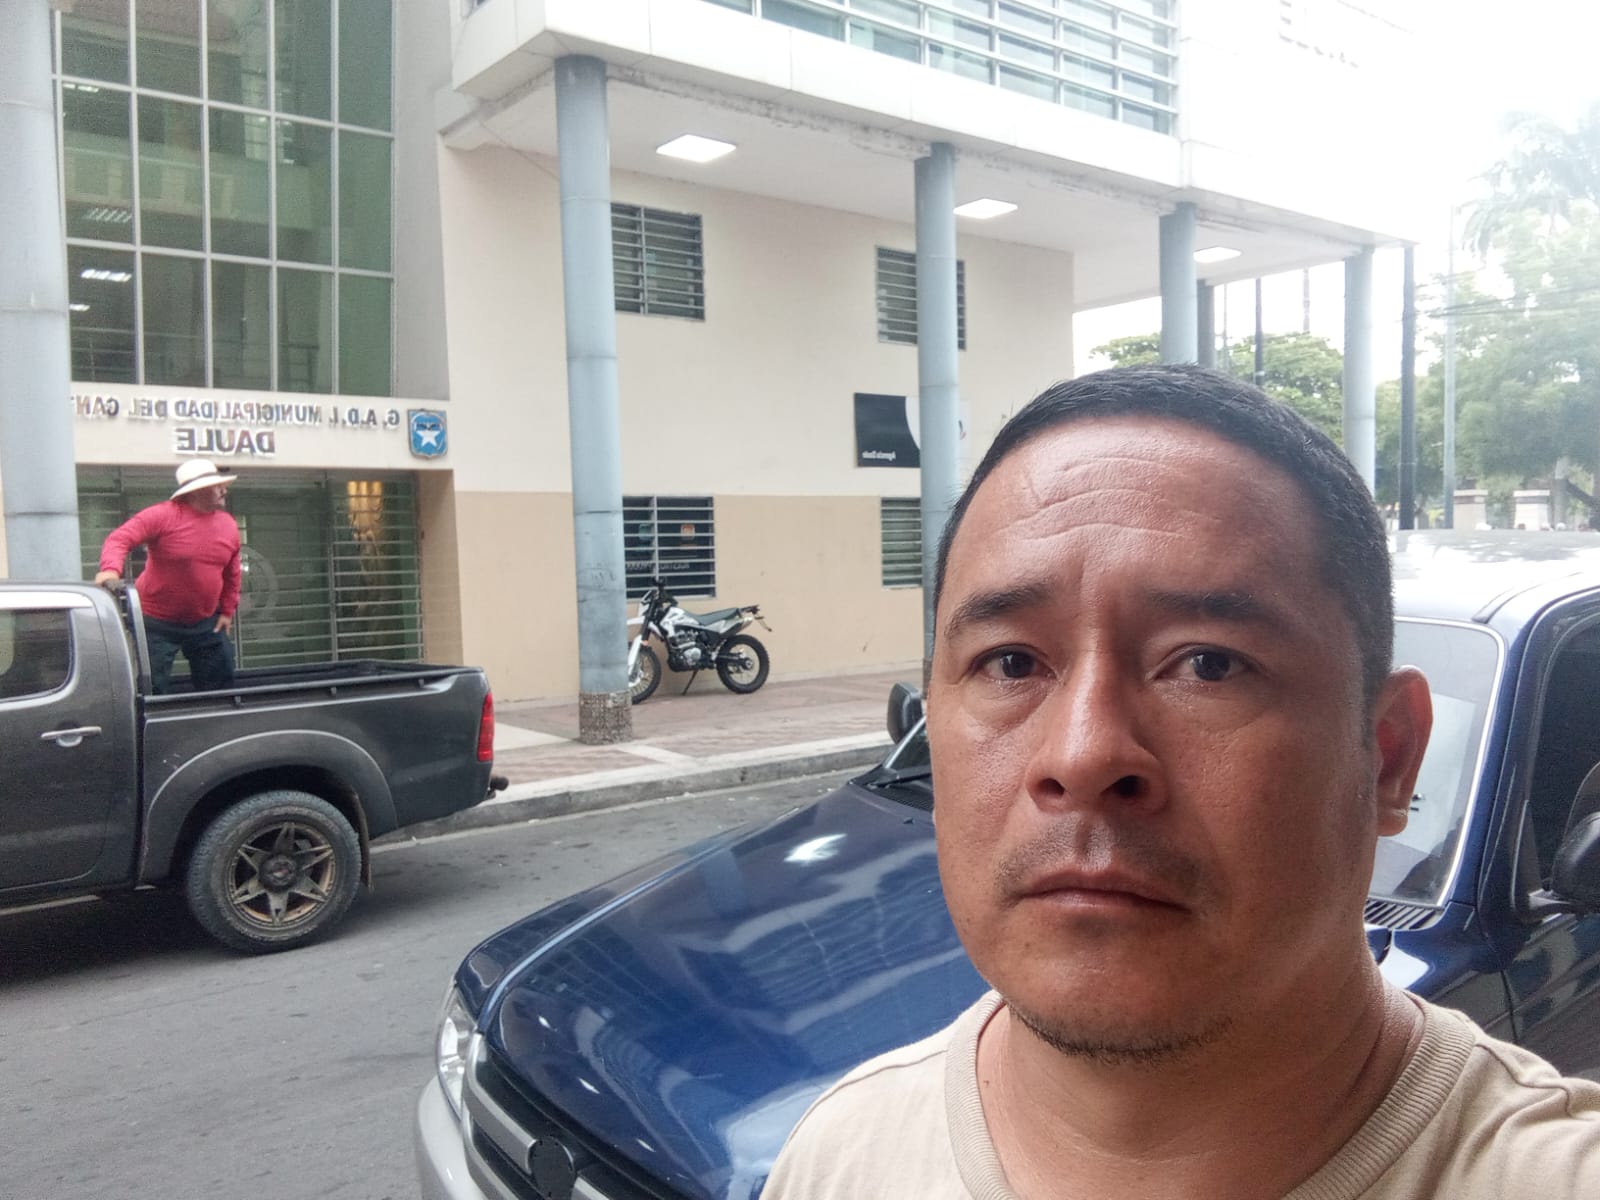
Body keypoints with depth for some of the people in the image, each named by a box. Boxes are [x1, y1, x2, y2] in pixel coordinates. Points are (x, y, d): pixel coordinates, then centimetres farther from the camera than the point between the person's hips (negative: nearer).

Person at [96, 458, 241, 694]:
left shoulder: (229, 525, 2)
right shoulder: (163, 516, -15)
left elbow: (231, 575, 12)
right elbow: (120, 539, -22)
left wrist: (227, 611, 9)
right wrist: (111, 569, -41)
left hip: (206, 624, 5)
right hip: (158, 623, -5)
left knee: (221, 685, 11)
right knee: (154, 693, 1)